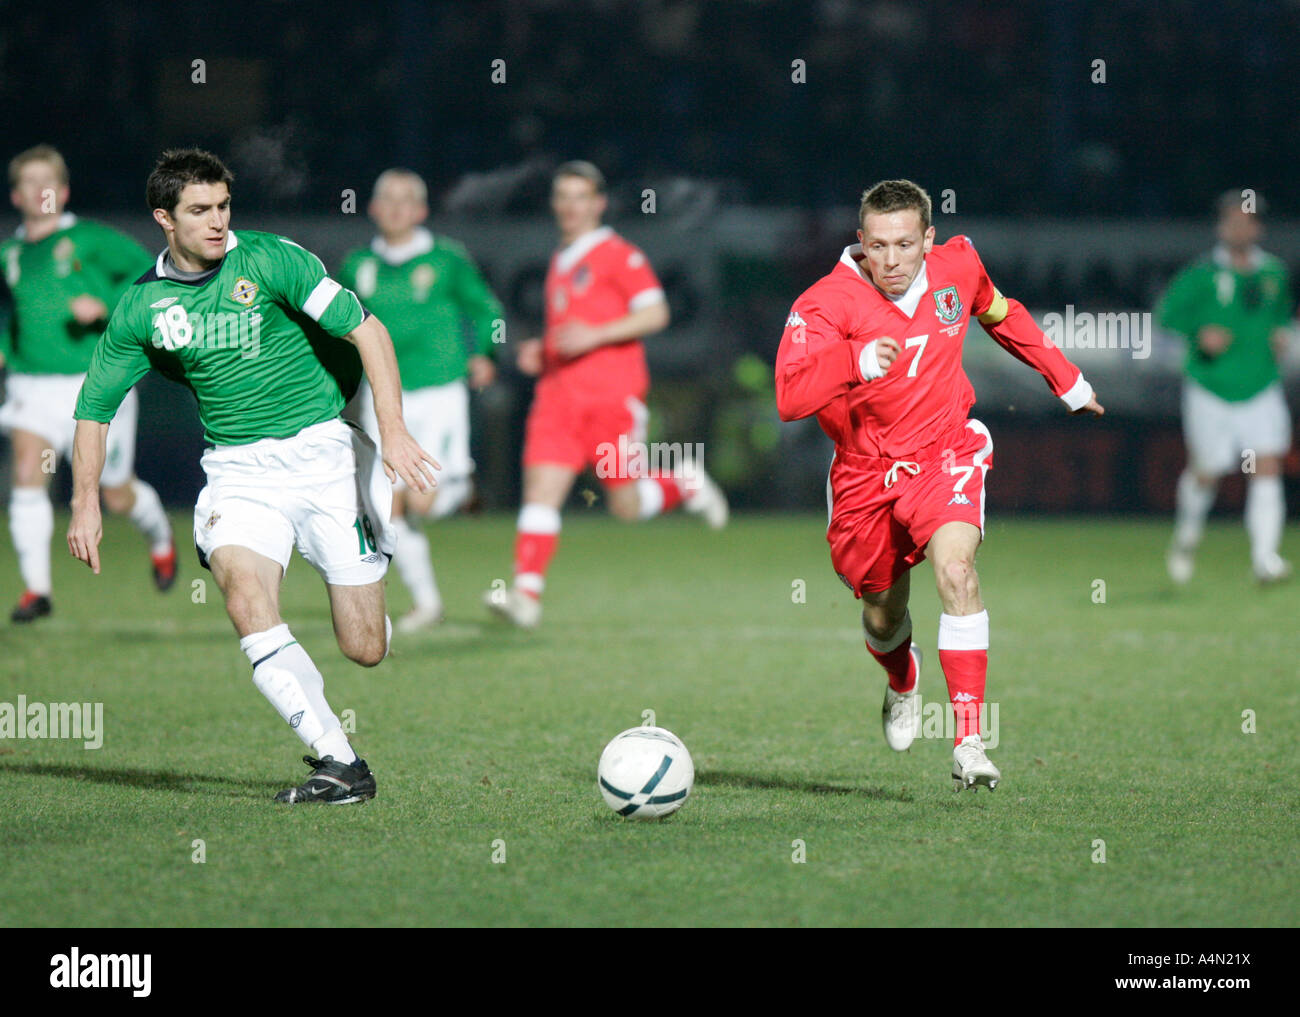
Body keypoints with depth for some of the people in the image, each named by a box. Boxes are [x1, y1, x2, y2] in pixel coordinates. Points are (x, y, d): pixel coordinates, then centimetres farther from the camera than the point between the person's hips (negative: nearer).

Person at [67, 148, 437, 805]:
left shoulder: (269, 261, -7)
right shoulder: (143, 306, 3)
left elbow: (367, 331, -10)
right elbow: (95, 404, 15)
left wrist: (393, 431, -21)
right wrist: (85, 503, 6)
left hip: (322, 450, -2)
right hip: (238, 471, 2)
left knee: (365, 651, -4)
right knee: (245, 600, -28)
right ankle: (339, 764, -25)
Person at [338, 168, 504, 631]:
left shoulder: (448, 260, -1)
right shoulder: (358, 267, 8)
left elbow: (486, 309, 9)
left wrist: (484, 353, -7)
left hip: (439, 392, -3)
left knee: (421, 503, -13)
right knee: (390, 506, -5)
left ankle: (459, 481, 23)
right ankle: (426, 601, 10)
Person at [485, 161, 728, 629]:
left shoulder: (618, 254, -3)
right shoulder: (560, 261, 20)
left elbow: (655, 313, -12)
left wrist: (595, 336, -19)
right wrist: (541, 350, 13)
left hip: (613, 394, -6)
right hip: (559, 393, 6)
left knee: (627, 505, -2)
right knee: (540, 489, -10)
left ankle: (684, 482, 28)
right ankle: (526, 594, -16)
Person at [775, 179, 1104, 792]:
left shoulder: (957, 266, -6)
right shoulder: (827, 303, -19)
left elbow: (1001, 314, 18)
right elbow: (789, 398, -33)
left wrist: (1067, 381, 26)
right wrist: (855, 361, -50)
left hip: (944, 454, 0)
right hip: (865, 470, 0)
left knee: (955, 568, -28)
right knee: (882, 617, 14)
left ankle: (968, 742, -28)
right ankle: (903, 682, 54)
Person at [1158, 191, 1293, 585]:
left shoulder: (1275, 273, 6)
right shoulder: (1203, 274, -6)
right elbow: (1167, 311, -4)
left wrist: (1280, 334, 4)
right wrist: (1200, 332, -20)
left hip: (1262, 391, 2)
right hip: (1210, 390, -2)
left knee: (1267, 467, -14)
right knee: (1206, 473, 7)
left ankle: (1265, 556, -18)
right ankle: (1187, 534, 38)